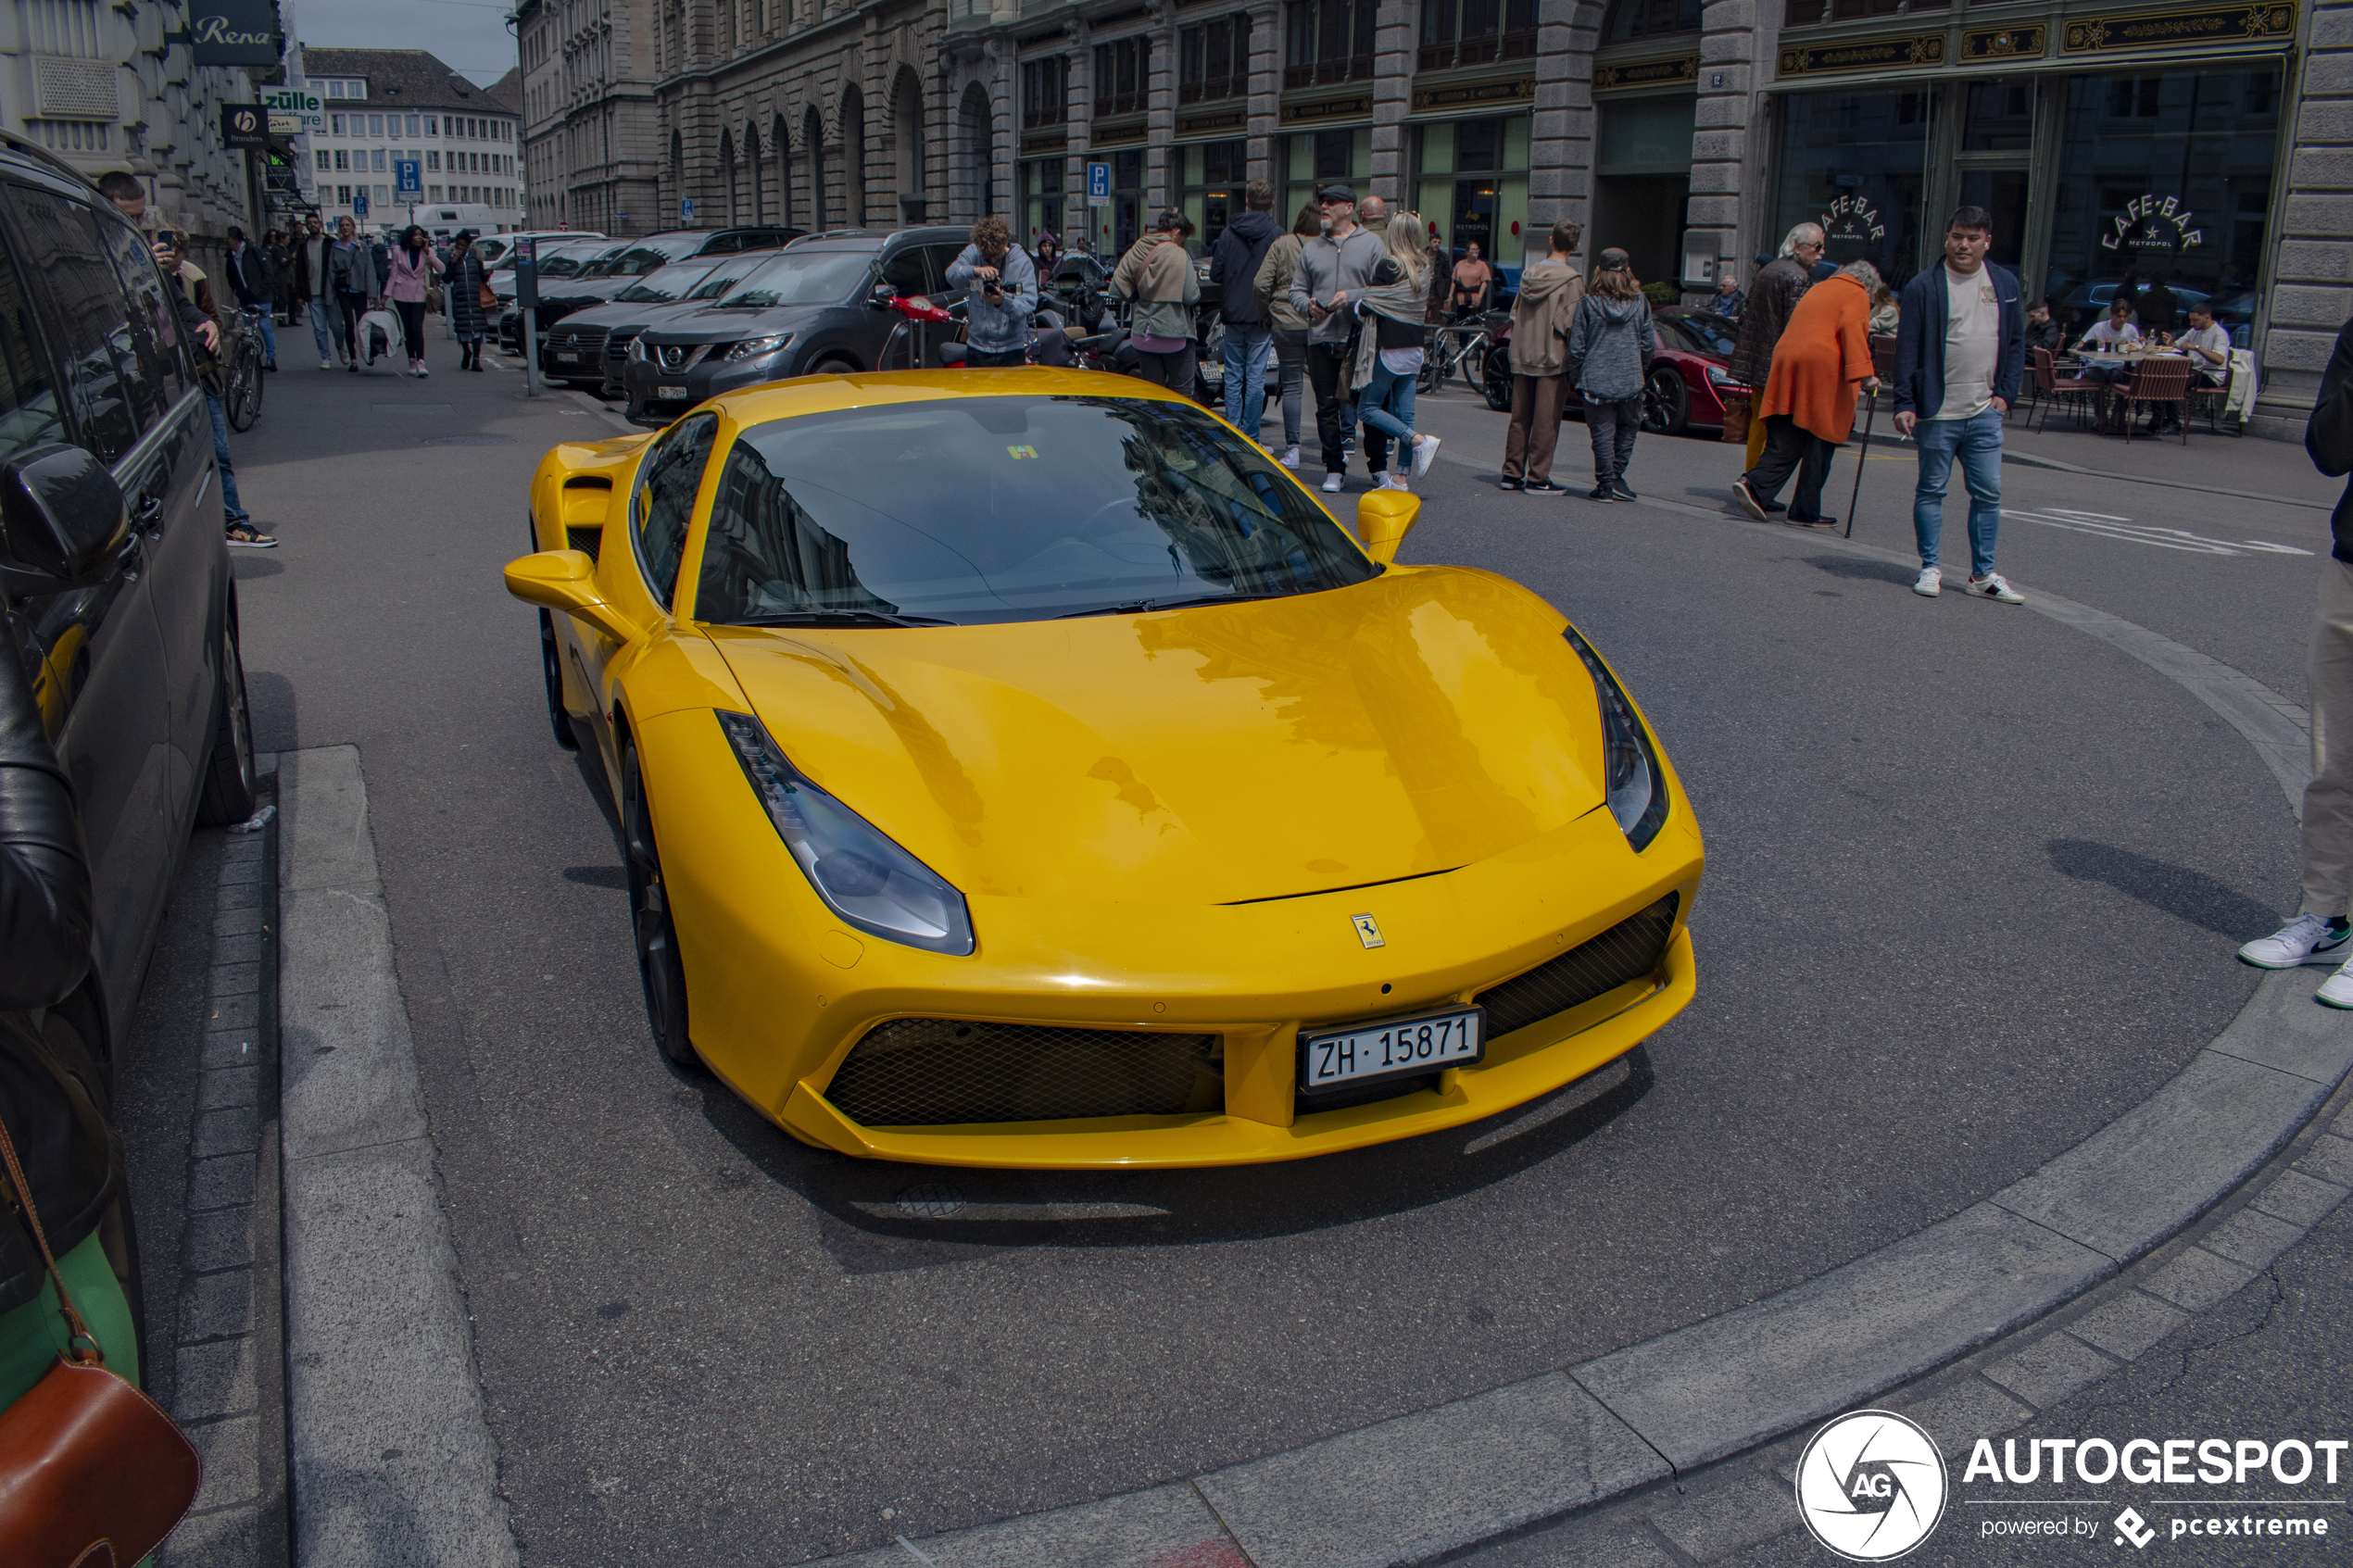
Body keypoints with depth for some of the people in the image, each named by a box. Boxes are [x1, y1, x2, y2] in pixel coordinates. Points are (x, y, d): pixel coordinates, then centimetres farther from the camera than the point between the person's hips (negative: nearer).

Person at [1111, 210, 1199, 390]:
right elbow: (1191, 296, -14)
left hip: (1141, 333, 5)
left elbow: (1116, 290, 3)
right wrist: (1197, 278, 7)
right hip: (1172, 331, -5)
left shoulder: (1135, 252, 4)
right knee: (1181, 390, 5)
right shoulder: (1179, 255, -11)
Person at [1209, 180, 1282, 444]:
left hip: (1233, 314, 2)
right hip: (1262, 317, -2)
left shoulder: (1229, 232, 3)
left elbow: (1215, 275, 4)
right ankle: (1249, 439, 2)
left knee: (1233, 376, 10)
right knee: (1255, 377, 1)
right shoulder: (1276, 234, -6)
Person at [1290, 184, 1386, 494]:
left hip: (1360, 340, -3)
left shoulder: (1372, 245, 5)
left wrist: (1352, 296, -15)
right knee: (1327, 407, 2)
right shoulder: (1311, 248, 16)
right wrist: (1308, 304, -5)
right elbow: (1297, 289, 17)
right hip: (1321, 338, 3)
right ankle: (1334, 468, 9)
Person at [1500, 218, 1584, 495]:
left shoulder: (1529, 272, 7)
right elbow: (1569, 325, -14)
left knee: (1520, 417, 12)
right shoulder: (1572, 280, -11)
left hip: (1522, 357, 6)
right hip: (1553, 358, -6)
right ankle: (1537, 479, 0)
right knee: (1546, 420, -1)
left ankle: (1512, 474, 15)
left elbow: (1515, 315, 12)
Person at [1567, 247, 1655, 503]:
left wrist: (1576, 376, 8)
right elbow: (1649, 344, 4)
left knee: (1603, 434, 4)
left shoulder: (1588, 302, -5)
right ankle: (1617, 478, 12)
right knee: (1627, 429, 17)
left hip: (1597, 381, -1)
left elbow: (1576, 346, -4)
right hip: (1630, 381, 1)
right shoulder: (1639, 302, 0)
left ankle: (1606, 485, 4)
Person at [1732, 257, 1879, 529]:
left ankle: (1752, 484, -18)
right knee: (1819, 445, 1)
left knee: (1784, 443, 4)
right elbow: (1852, 331, -12)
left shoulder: (1818, 289, 27)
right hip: (1822, 372, -7)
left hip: (1785, 365, 7)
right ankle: (1806, 510, 4)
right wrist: (1864, 374, -19)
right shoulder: (1857, 295, 5)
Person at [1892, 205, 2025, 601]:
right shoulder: (1924, 285, -3)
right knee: (1931, 490, 4)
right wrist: (1904, 403, -12)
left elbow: (2016, 342, 15)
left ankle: (1983, 574, 12)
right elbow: (1908, 347, -5)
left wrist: (2006, 393, 4)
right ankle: (1930, 568, 15)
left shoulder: (2005, 283, 10)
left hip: (1985, 411, 4)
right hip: (1937, 411, -3)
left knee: (1988, 494, 4)